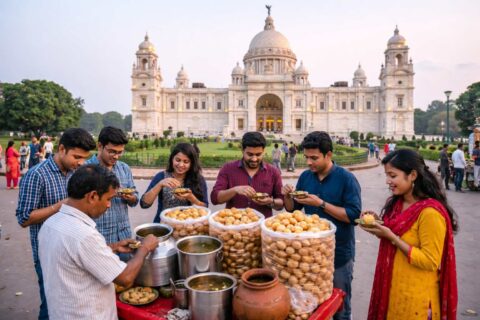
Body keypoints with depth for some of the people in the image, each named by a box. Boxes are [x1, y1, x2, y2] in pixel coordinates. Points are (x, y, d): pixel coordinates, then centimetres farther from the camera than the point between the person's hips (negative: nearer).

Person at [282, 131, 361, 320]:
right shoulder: (305, 176, 2)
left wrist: (321, 203, -24)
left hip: (338, 254, -4)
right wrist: (287, 197, -12)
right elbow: (293, 209, 9)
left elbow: (354, 215, -20)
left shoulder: (346, 179, -13)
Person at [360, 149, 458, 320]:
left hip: (415, 295, -7)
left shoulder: (430, 212, -22)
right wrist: (378, 226, -5)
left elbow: (430, 261, -21)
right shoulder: (396, 203, 2)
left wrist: (390, 236, -26)